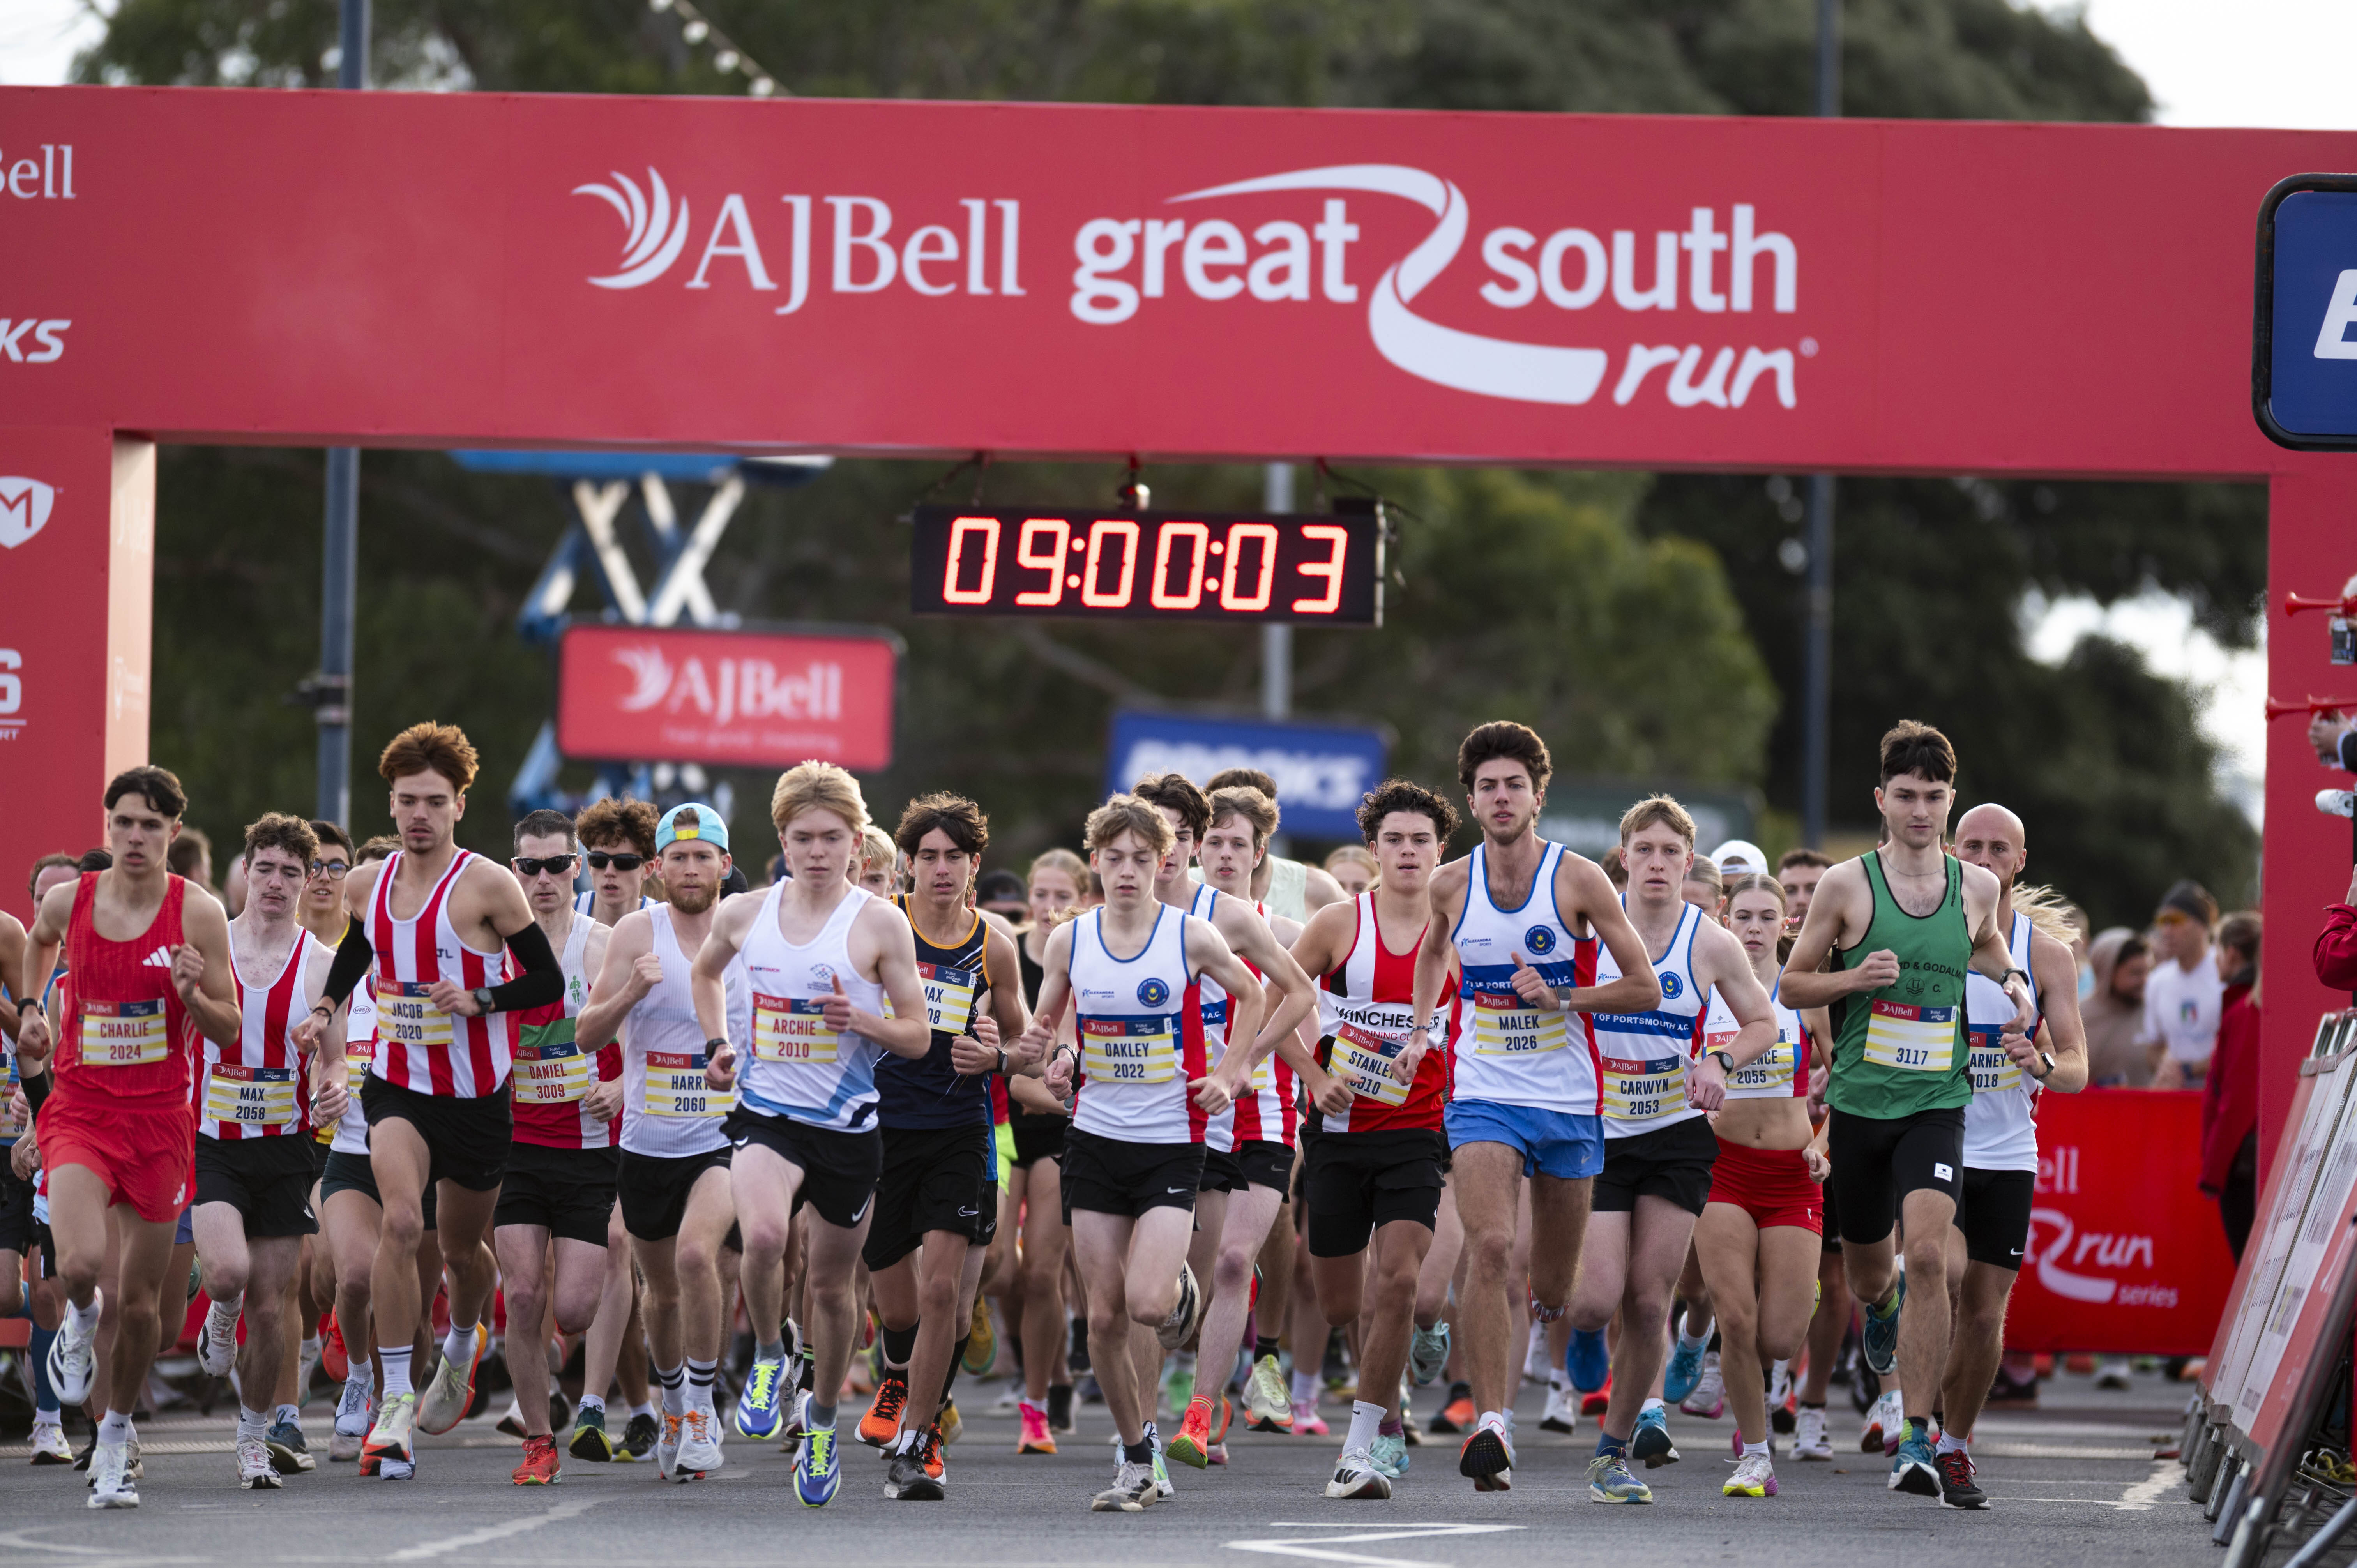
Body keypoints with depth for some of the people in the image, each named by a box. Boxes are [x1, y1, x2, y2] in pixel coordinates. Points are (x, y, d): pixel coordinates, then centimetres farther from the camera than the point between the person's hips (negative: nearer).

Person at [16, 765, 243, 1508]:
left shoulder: (197, 913, -8)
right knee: (79, 1263, -25)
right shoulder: (69, 900, -2)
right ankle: (80, 1319, 13)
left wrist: (192, 995, -22)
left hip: (159, 1121, 0)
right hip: (80, 1110, 0)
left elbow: (229, 1031, -4)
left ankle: (115, 1439, 29)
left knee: (139, 1300, 6)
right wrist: (30, 1008, 16)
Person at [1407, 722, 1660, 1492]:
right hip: (1483, 1096, 0)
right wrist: (1419, 1032, 12)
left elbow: (1645, 988, -4)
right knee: (1489, 1247, -23)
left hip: (1568, 1101, 0)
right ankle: (1492, 1426, -27)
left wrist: (1559, 998, -16)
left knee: (1553, 1290, 11)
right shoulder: (1451, 884, 1)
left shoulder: (1578, 879, -7)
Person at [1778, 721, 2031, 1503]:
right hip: (1859, 1105, 0)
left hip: (1937, 1105, 0)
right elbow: (1792, 984, 3)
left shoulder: (1977, 887, 4)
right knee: (1866, 1269, 13)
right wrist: (1854, 978, -15)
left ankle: (1917, 1440, -18)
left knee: (1927, 1254, -21)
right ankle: (1882, 1304, 55)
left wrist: (2011, 979, 6)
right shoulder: (1847, 885, -3)